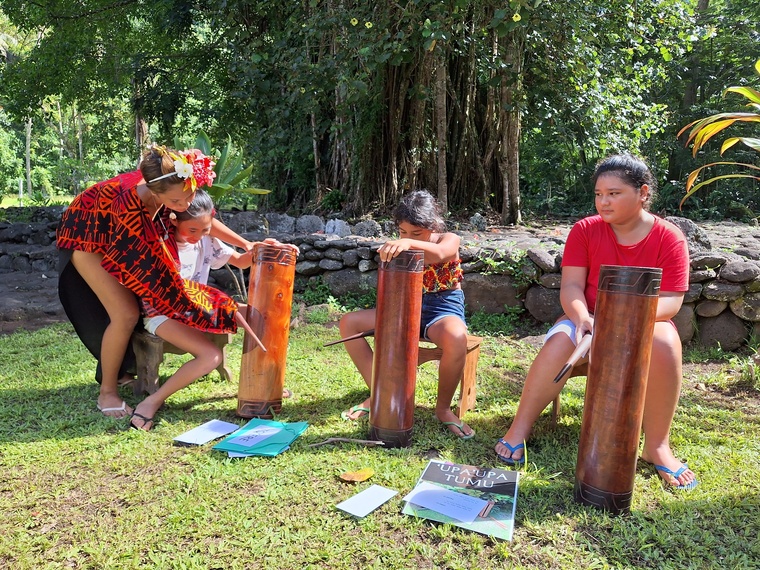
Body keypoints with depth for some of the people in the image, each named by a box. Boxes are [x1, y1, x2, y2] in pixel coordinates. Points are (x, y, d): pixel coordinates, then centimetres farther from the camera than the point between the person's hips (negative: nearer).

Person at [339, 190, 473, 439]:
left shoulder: (449, 240, -8)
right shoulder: (400, 248, 5)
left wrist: (409, 243, -54)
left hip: (443, 308, -5)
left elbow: (439, 253, -36)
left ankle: (443, 408, -16)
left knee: (456, 338, -42)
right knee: (349, 322, -9)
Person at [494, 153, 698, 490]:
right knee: (561, 341, -32)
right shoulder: (585, 230, -3)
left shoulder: (669, 238, -7)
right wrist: (581, 316, -32)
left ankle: (657, 447, -20)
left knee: (664, 343, -34)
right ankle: (519, 430, -23)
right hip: (591, 320, 1)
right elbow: (571, 285, -9)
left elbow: (671, 301, -12)